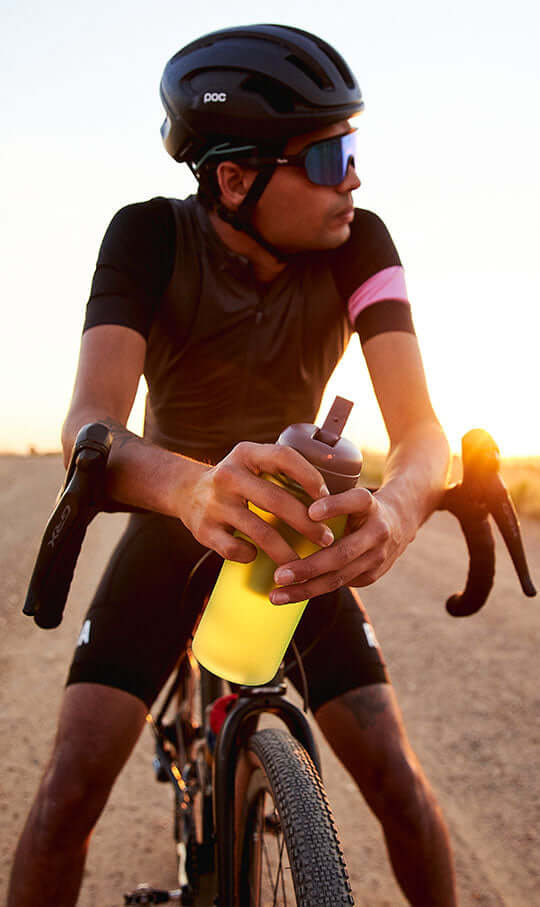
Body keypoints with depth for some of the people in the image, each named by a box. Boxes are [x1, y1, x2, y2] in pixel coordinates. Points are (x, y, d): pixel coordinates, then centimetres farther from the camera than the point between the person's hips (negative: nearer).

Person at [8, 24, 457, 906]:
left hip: (303, 536, 1)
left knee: (398, 782, -8)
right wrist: (190, 485, -59)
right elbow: (89, 424, -36)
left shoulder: (359, 245, -19)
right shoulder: (151, 237, -23)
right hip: (173, 528, -1)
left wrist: (396, 507, -54)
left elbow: (419, 426, -28)